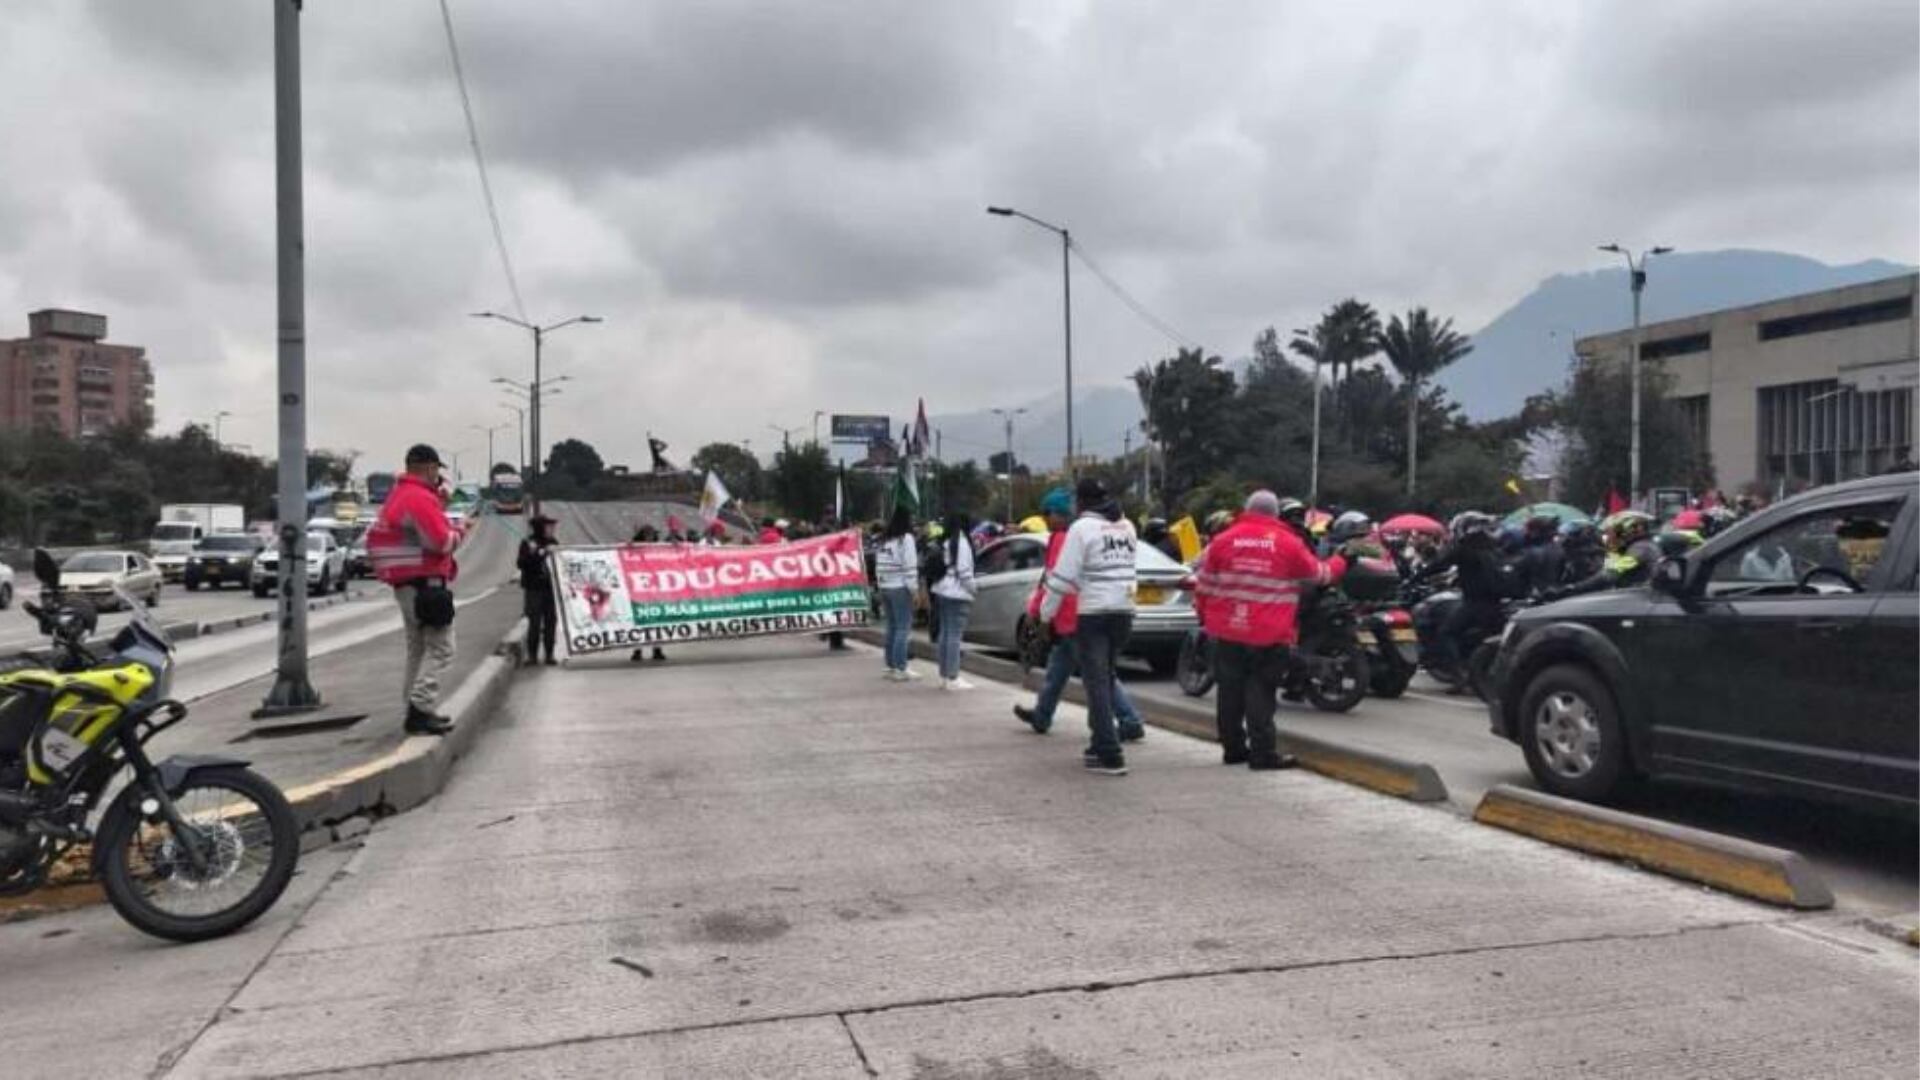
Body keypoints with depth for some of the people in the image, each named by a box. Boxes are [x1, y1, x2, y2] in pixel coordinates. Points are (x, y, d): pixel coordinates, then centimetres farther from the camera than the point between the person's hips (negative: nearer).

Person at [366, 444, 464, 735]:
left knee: (418, 648, 16)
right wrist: (458, 533, -1)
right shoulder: (421, 498, -15)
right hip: (426, 583, -11)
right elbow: (441, 542, -20)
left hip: (405, 584, 11)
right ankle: (421, 710, -16)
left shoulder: (397, 496, 17)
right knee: (439, 648, -9)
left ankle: (416, 711, 19)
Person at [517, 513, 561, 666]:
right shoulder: (527, 543, -2)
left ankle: (549, 654, 9)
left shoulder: (552, 543, 11)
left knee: (551, 621, 2)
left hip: (551, 588, 4)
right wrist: (541, 553, -21)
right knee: (535, 622, -5)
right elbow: (521, 563, -14)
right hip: (534, 589, -4)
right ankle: (532, 654, 5)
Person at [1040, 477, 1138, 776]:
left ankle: (1111, 756, -9)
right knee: (1105, 678, 18)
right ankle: (1101, 745, 26)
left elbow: (1063, 576, -10)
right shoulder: (1127, 526, 12)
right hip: (1124, 611, 7)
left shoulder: (1082, 528, -9)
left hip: (1094, 614, -7)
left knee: (1097, 682, -3)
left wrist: (1045, 612, 0)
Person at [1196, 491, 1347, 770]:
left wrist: (1206, 617, 18)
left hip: (1228, 633, 3)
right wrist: (1341, 561, 30)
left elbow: (1203, 585, 5)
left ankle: (1233, 748, 18)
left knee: (1230, 693, 11)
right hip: (1270, 636, -3)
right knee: (1260, 694, 0)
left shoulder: (1222, 541, 3)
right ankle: (1263, 753, -1)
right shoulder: (1289, 544, -2)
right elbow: (1320, 575, 11)